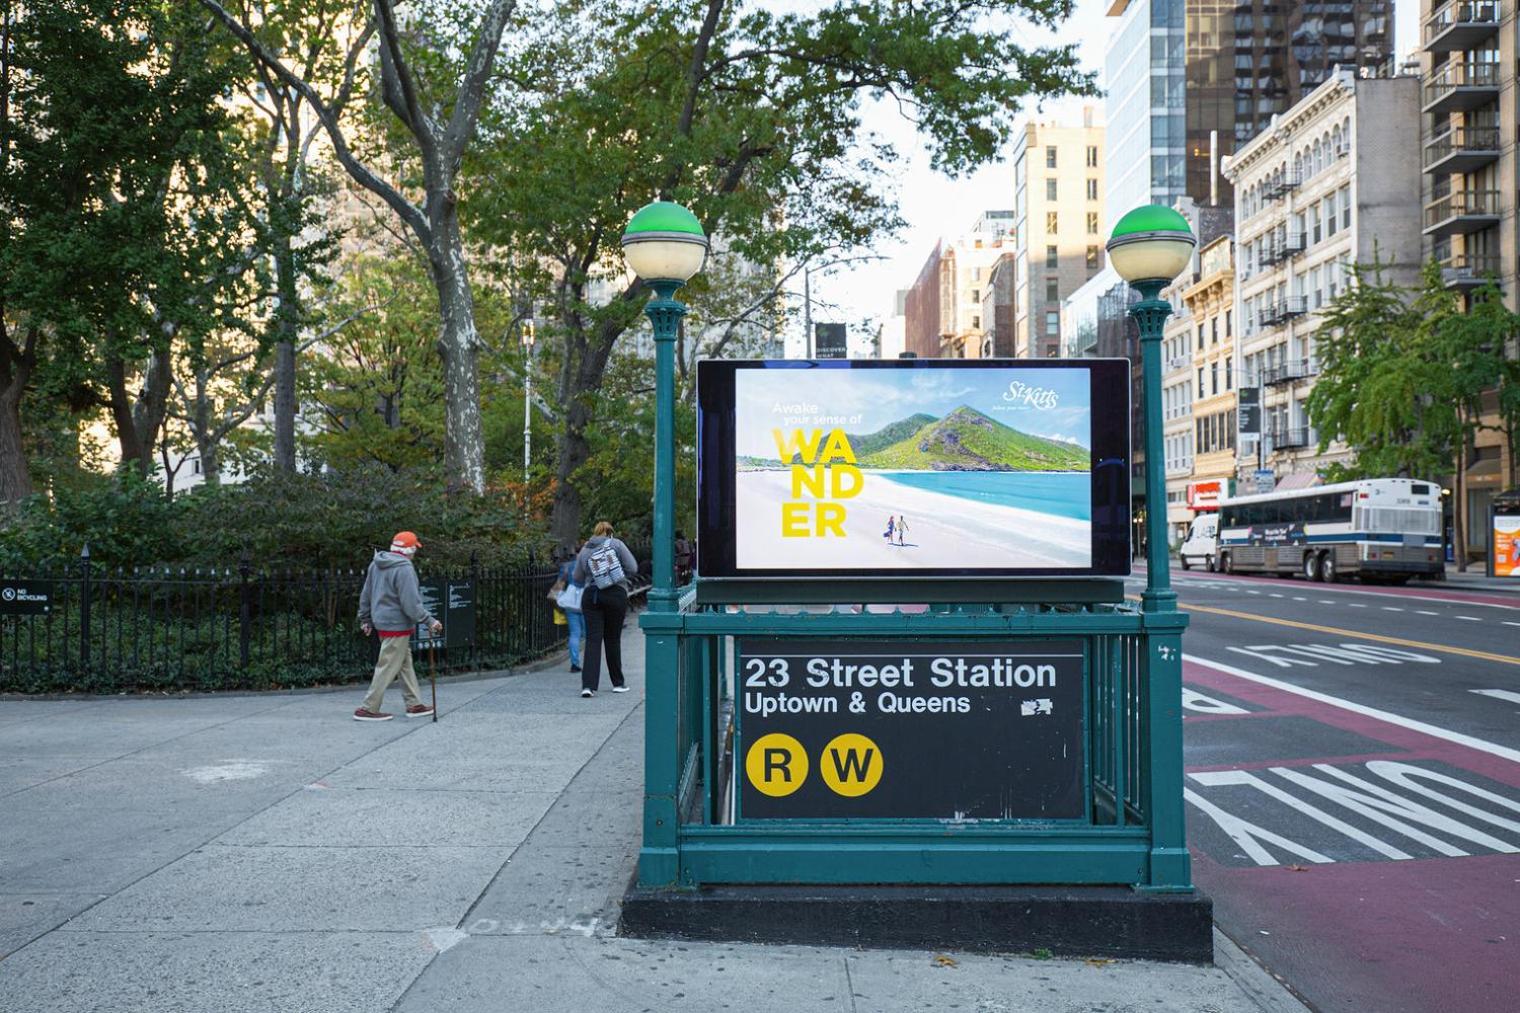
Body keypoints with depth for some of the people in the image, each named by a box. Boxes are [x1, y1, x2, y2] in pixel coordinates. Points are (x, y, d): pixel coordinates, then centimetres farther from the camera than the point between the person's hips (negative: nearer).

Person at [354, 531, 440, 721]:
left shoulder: (376, 564, 8)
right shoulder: (404, 568, -19)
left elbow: (365, 595, 15)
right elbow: (411, 603, -22)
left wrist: (365, 620, 24)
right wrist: (429, 621, -15)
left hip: (382, 621, 9)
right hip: (397, 625, -9)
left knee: (405, 663, 16)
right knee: (388, 668, -1)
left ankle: (414, 704, 22)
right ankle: (368, 709, 3)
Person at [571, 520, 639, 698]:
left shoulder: (584, 550, 9)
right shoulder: (616, 544, 0)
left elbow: (577, 578, 13)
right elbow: (633, 568, -4)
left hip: (591, 596, 2)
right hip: (616, 595, -2)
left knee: (593, 639, -2)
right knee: (613, 639, 9)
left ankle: (588, 684, -15)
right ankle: (618, 683, 20)